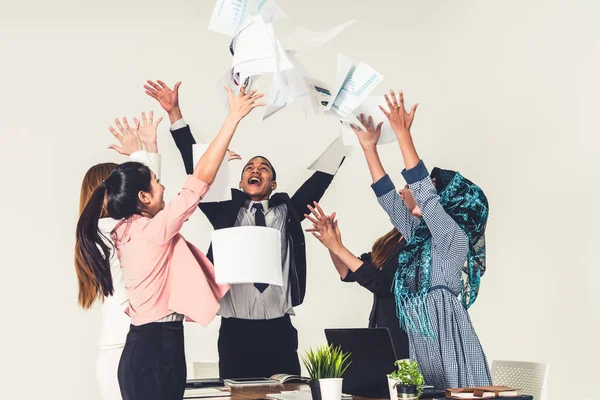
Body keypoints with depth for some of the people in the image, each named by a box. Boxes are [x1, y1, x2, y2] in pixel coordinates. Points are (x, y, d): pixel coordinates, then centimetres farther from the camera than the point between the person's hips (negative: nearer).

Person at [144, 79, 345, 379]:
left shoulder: (287, 212, 13)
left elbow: (321, 178, 8)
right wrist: (175, 113, 0)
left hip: (279, 331, 1)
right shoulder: (226, 212, 10)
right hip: (235, 331, 0)